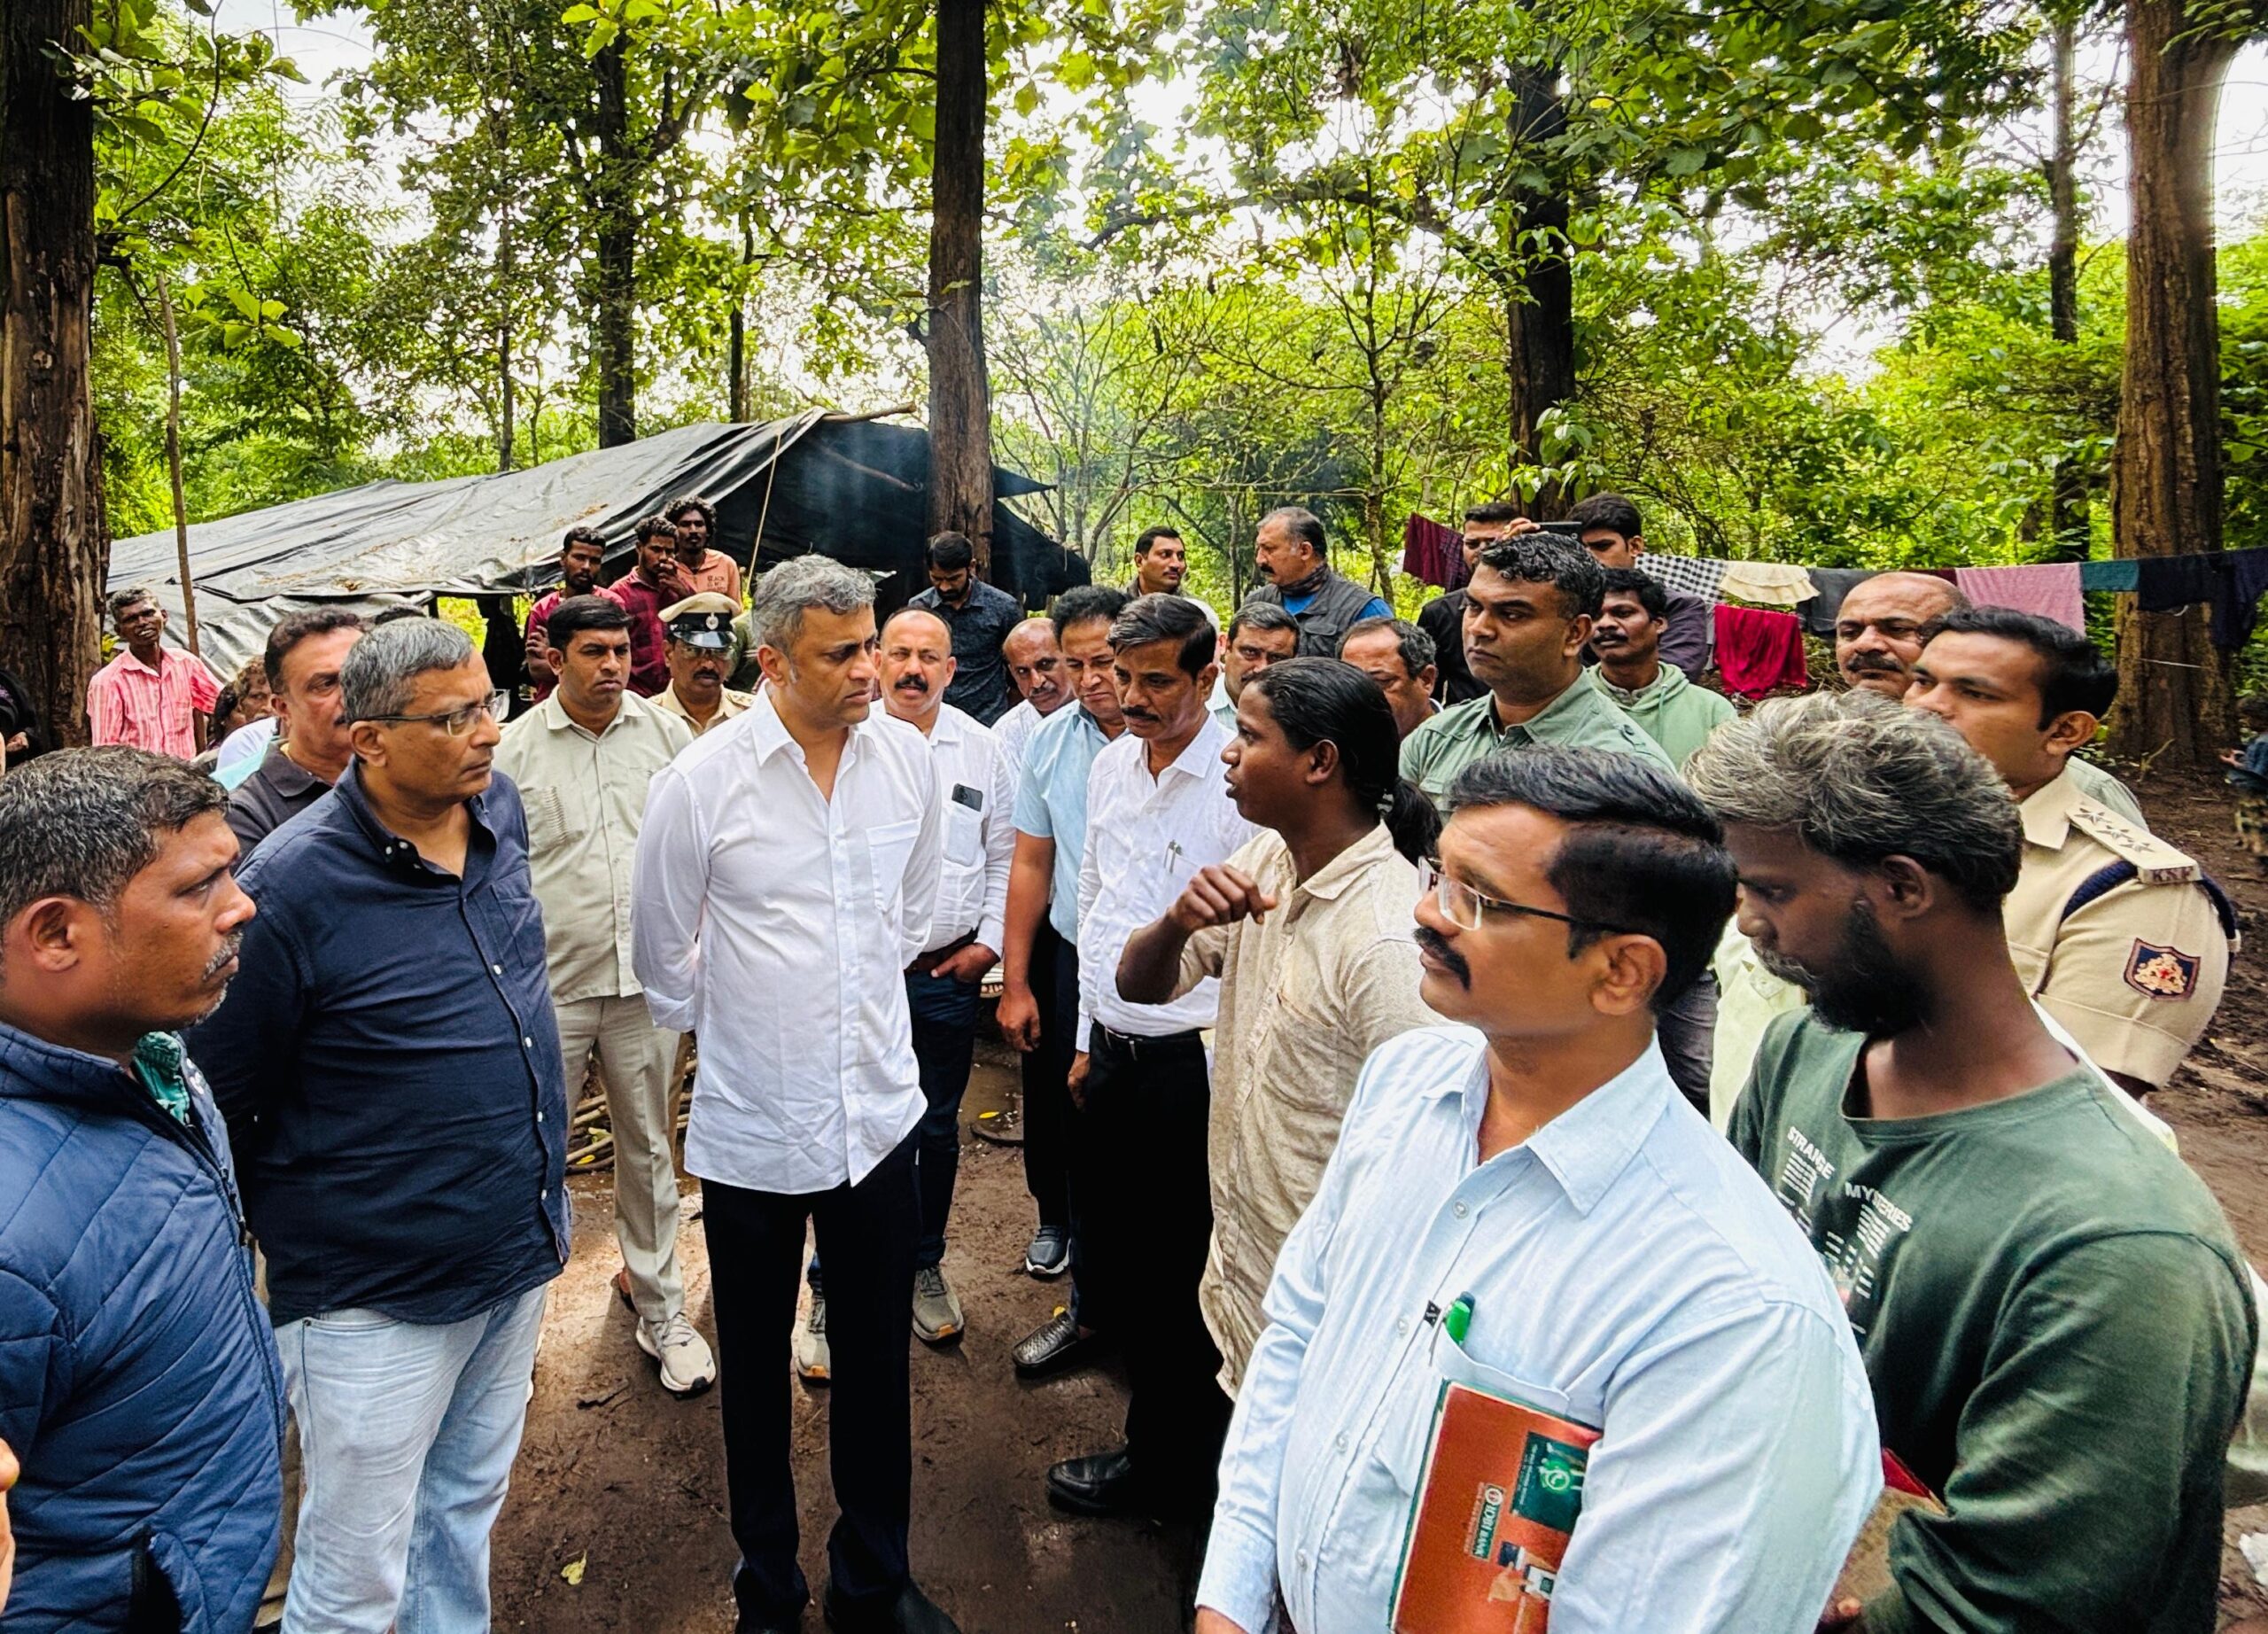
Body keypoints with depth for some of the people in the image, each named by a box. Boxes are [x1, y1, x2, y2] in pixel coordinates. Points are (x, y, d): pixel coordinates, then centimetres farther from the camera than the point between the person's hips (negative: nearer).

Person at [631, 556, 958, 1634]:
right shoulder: (699, 782, -14)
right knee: (755, 1369, 17)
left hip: (879, 1110, 2)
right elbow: (662, 949, 1)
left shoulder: (907, 757, -4)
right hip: (751, 1127, -2)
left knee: (877, 1360, 16)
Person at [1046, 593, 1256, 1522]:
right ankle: (1166, 1434, 43)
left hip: (1189, 1062, -8)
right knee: (1109, 1256, 19)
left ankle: (1166, 1464, 30)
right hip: (1111, 1052, 8)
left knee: (1173, 1278, 7)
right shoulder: (1111, 765, 8)